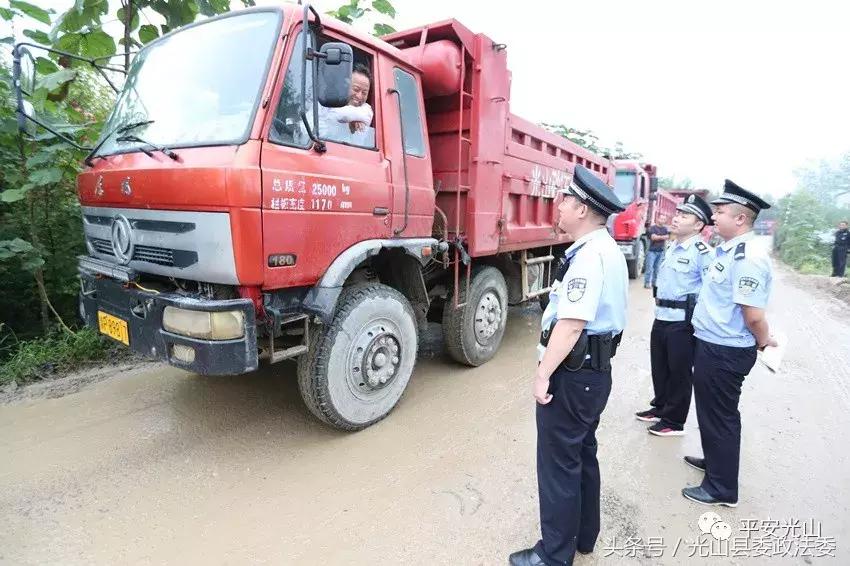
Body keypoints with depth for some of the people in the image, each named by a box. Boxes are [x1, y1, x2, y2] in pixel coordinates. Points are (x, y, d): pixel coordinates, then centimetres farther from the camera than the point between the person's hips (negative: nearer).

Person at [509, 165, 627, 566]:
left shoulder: (588, 255, -21)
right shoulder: (609, 250, 12)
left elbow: (572, 323, -27)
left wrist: (543, 374, -20)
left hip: (572, 373, -11)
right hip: (596, 369, 11)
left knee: (559, 464, 4)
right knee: (582, 455, 22)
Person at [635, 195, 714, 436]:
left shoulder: (702, 252, -15)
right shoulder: (671, 248, 11)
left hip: (683, 322, -8)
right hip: (661, 317, 8)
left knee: (679, 372, 6)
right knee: (659, 367, 19)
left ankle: (674, 421, 20)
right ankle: (660, 407, 37)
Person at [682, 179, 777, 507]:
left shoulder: (747, 257, -23)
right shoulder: (727, 250, 8)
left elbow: (754, 314, -25)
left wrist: (763, 342, -6)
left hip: (725, 352, -9)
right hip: (712, 346, 9)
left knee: (720, 415, 5)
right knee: (710, 409, 25)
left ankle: (722, 488, 23)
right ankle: (714, 460, 46)